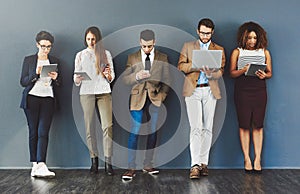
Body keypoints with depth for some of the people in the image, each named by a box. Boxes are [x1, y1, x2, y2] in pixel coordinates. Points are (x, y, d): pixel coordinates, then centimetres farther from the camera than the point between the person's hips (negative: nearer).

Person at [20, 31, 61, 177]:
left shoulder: (54, 61, 14)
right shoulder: (29, 60, 8)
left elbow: (59, 85, 14)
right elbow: (23, 82, 3)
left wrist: (55, 78, -8)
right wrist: (36, 74, -13)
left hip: (48, 100, 1)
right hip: (32, 99, -1)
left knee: (43, 132, -10)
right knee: (33, 132, -1)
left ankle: (41, 166, -18)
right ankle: (35, 165, 3)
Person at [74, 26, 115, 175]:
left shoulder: (106, 54, 11)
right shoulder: (80, 55, 12)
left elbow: (112, 77, 10)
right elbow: (76, 80, 10)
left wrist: (108, 75, -12)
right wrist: (78, 79, -13)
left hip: (104, 92, 0)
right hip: (86, 92, 1)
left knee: (108, 126, -11)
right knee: (89, 127, -2)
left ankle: (108, 162, -10)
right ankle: (94, 160, 5)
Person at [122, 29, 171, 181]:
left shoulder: (162, 58, 7)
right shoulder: (132, 58, 6)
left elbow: (166, 80, 10)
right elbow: (125, 79, 1)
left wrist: (162, 95, -3)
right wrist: (136, 76, -18)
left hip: (155, 99, 1)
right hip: (138, 98, -1)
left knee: (153, 132, 5)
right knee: (134, 133, -7)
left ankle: (148, 165, 16)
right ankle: (131, 168, -2)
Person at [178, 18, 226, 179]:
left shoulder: (219, 49, 12)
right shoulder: (188, 46, 12)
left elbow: (221, 71, 0)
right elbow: (181, 65, 1)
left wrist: (210, 73, -22)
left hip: (210, 91, 2)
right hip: (193, 90, -2)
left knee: (207, 128, 4)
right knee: (196, 128, -10)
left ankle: (203, 163, 12)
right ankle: (195, 165, -12)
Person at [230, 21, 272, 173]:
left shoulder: (264, 52, 11)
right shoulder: (237, 52, 6)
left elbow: (270, 72, 12)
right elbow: (232, 73, 2)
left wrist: (264, 75, -11)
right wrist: (243, 70, -17)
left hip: (259, 91, 1)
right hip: (242, 91, -1)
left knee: (258, 125, 0)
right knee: (244, 125, -1)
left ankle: (257, 159, 4)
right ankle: (247, 159, 6)